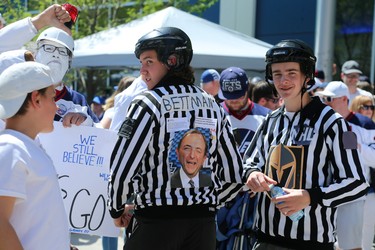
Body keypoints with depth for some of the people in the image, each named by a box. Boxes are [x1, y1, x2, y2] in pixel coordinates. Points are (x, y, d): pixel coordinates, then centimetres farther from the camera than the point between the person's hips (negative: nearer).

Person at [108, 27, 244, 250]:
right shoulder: (213, 106, 9)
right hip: (203, 223, 5)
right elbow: (234, 176, 11)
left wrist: (117, 209, 2)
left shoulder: (148, 103, -9)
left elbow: (122, 169, -14)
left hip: (156, 222, -5)